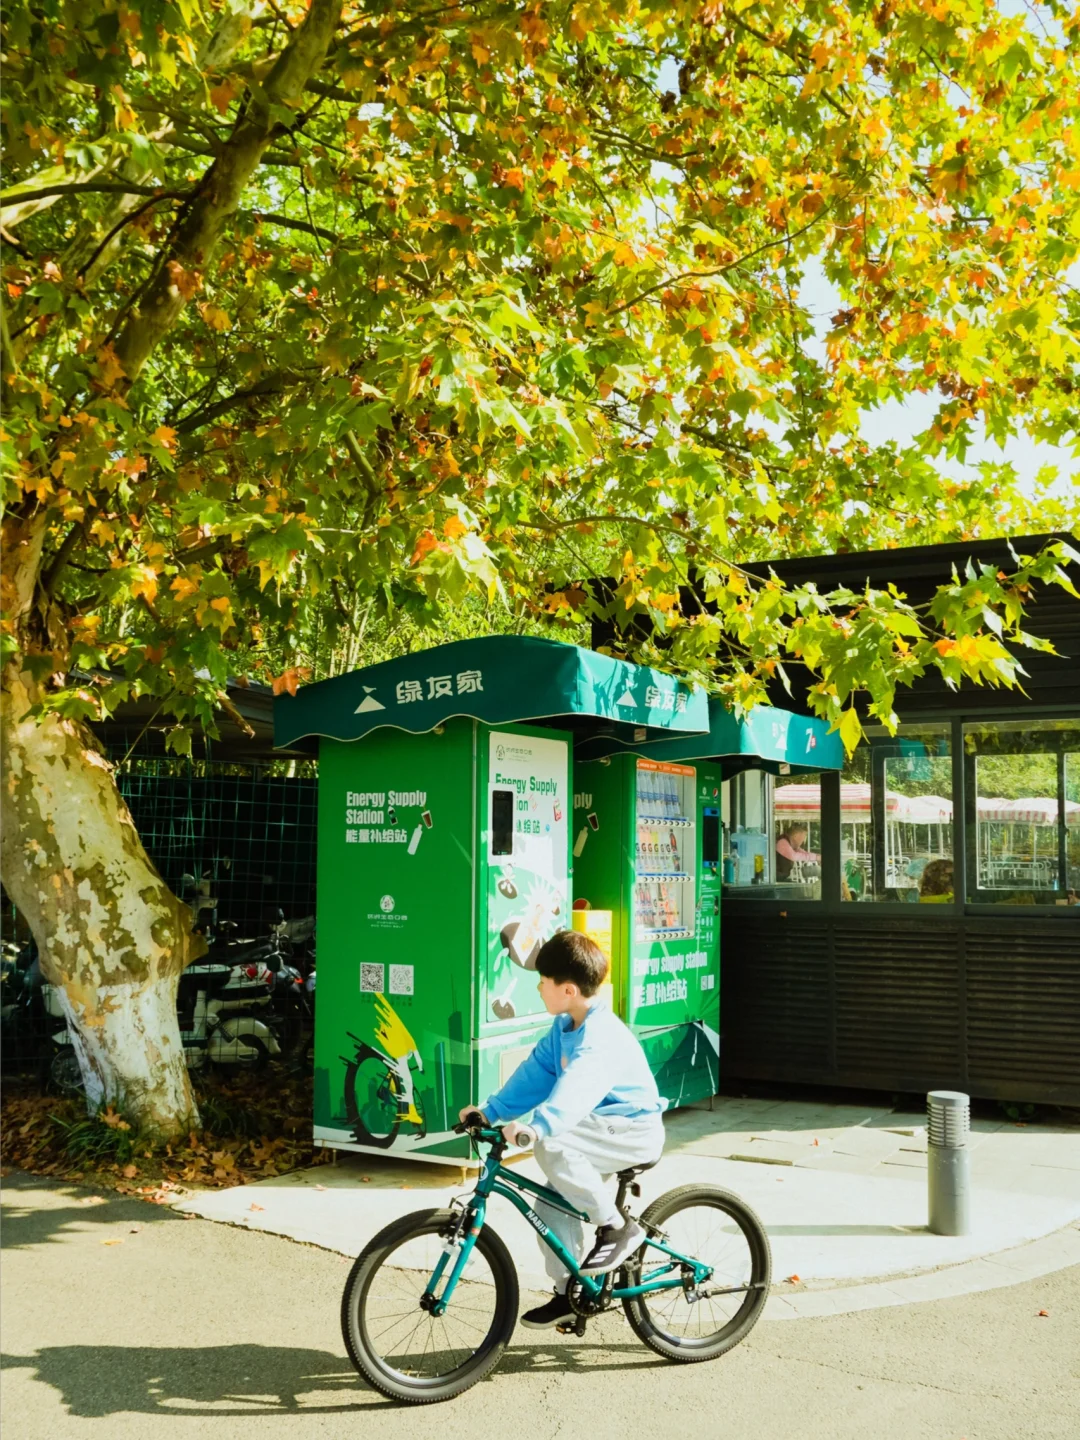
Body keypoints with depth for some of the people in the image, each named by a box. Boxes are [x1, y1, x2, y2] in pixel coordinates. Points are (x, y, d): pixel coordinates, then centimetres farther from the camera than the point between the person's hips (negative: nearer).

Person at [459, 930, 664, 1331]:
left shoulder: (600, 1035, -26)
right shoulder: (564, 1027, 5)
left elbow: (576, 1085, -43)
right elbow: (535, 1073, 8)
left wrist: (538, 1125, -57)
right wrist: (491, 1110, 1)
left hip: (634, 1131, -10)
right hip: (602, 1129, 10)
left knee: (552, 1144, -30)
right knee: (551, 1204, 3)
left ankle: (617, 1227, -15)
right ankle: (568, 1292, 18)